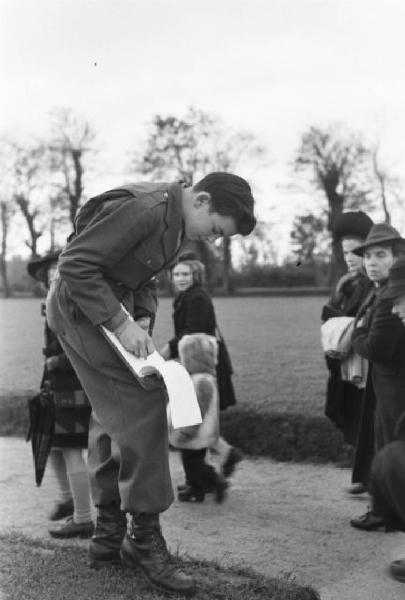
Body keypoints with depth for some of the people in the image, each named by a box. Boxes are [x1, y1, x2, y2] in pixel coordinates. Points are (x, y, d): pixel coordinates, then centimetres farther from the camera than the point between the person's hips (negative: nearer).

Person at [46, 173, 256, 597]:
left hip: (112, 305, 10)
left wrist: (143, 319, -3)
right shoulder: (141, 210, -25)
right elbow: (75, 264, -26)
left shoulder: (178, 223, 6)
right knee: (144, 402, -14)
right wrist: (121, 324, -25)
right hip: (81, 306, -10)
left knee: (113, 417, 11)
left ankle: (108, 537, 20)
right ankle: (144, 539, -5)